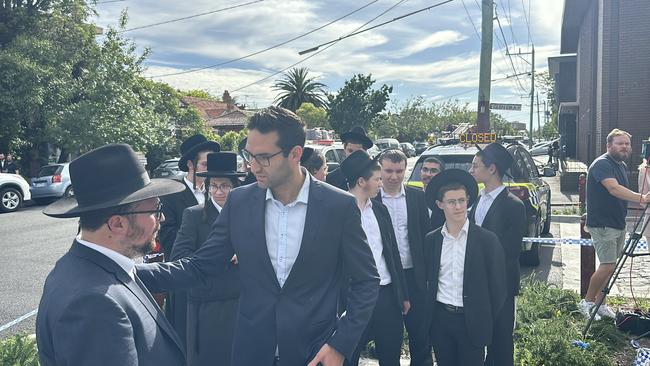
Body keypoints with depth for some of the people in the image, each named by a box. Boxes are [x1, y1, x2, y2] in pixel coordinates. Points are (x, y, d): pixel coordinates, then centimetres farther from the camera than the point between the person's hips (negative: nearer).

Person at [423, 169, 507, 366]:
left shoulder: (487, 239, -9)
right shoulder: (431, 240, 2)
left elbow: (497, 286, -3)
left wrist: (487, 322, 0)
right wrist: (428, 316, 8)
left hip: (472, 321, -3)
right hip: (440, 319, 3)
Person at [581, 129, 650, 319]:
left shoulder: (622, 165, 14)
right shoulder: (602, 164, -16)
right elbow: (614, 189, -32)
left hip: (618, 223, 9)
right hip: (602, 224, -9)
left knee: (609, 266, 11)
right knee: (608, 266, -11)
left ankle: (600, 303, 21)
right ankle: (587, 302, 5)